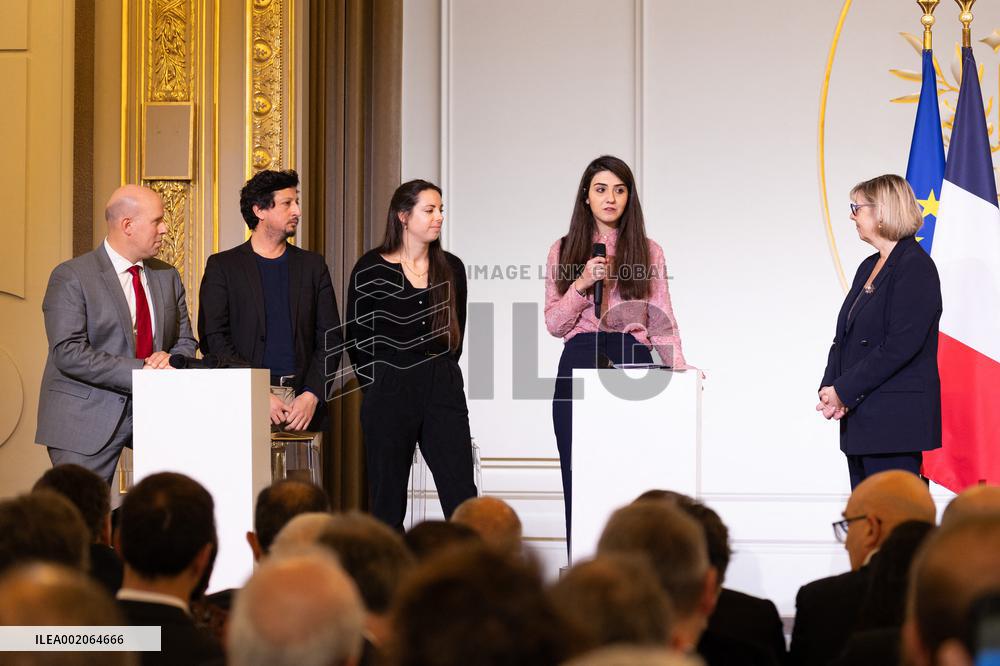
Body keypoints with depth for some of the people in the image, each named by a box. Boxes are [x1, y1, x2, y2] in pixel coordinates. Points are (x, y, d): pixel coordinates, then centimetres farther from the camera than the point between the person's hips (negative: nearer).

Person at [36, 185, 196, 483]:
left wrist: (170, 360, -10)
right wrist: (140, 371, -23)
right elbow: (68, 352, -17)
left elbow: (185, 341, 16)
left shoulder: (168, 277, 13)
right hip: (87, 419, -5)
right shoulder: (70, 277, -7)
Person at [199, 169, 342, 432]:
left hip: (305, 403, 2)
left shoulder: (313, 265, 15)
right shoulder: (222, 266, 7)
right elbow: (213, 339, -1)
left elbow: (329, 338, 10)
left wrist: (312, 395, -5)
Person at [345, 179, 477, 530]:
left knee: (461, 495, -6)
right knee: (388, 500, 2)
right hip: (389, 393, -2)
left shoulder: (451, 268, 10)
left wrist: (440, 375, 11)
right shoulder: (371, 268, 0)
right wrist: (378, 383, 4)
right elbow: (356, 337, 4)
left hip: (443, 390, 2)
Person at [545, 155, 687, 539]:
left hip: (632, 364, 0)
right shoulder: (564, 251, 11)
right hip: (579, 366, 0)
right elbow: (553, 324, 7)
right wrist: (582, 284, -8)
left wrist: (678, 364, -8)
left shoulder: (648, 252, 11)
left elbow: (661, 321, 8)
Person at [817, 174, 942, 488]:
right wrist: (829, 388, -1)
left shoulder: (916, 267, -11)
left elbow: (900, 346, -18)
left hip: (896, 422, -9)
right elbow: (844, 336, 16)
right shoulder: (868, 267, 18)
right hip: (861, 421, 9)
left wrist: (844, 391, -17)